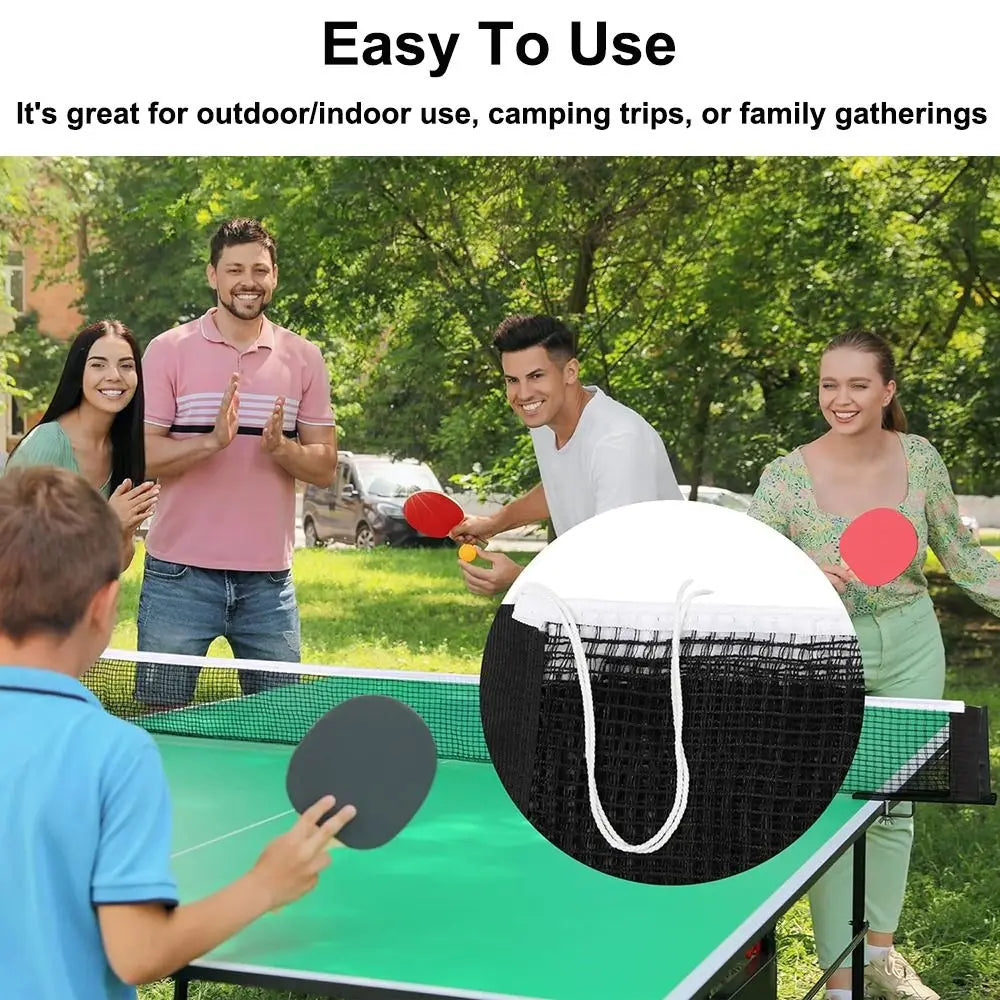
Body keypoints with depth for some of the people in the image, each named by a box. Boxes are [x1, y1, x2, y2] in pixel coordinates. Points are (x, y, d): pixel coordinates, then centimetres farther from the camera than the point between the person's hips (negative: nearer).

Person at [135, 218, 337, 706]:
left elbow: (325, 466, 7)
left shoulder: (303, 358, 8)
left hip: (269, 577, 3)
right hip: (180, 573, -2)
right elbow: (142, 456, -6)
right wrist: (213, 440, -21)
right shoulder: (169, 350, 0)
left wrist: (280, 447, -13)